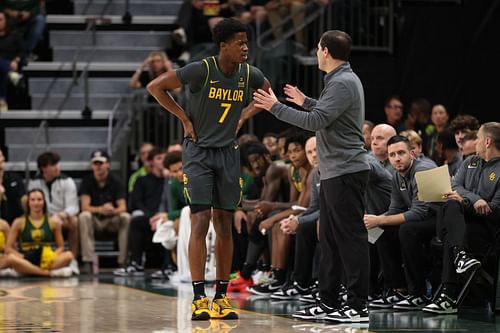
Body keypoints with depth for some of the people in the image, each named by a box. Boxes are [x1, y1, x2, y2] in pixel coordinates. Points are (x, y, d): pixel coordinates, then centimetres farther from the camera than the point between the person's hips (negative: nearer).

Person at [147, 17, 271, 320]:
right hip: (198, 153, -5)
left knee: (224, 225, 7)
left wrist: (243, 117, 8)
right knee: (200, 222, -11)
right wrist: (184, 118, -9)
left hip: (228, 154, 5)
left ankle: (222, 297, 13)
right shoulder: (201, 70, -17)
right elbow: (155, 87, -10)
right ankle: (199, 299, -11)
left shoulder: (249, 74, -2)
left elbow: (267, 94, 22)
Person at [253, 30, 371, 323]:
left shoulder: (343, 83, -16)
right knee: (330, 239, 12)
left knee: (351, 238, -8)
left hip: (346, 172, -11)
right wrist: (305, 101, 35)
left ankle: (358, 306, -6)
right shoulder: (340, 80, 17)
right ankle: (329, 302, 16)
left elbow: (316, 121, -22)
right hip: (333, 172, 11)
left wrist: (276, 107, -15)